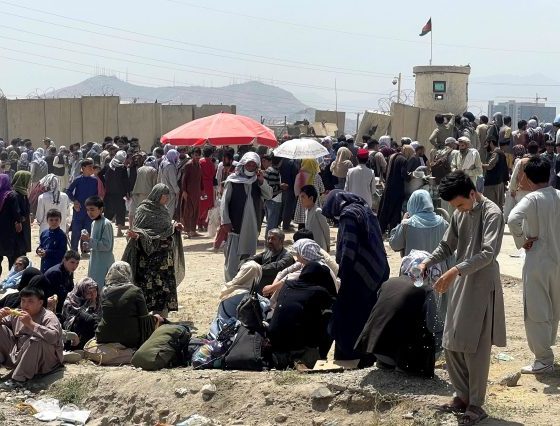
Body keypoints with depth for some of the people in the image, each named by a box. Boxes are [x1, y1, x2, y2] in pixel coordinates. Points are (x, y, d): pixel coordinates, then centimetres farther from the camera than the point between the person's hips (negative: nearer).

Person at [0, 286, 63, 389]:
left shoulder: (48, 317, -16)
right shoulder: (18, 314, 5)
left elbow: (53, 336, -35)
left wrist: (31, 324, -36)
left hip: (44, 360, -6)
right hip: (17, 355, 6)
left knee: (35, 340, -39)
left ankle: (18, 379, -32)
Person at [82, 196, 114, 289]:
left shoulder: (106, 224, -16)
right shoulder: (94, 223, 10)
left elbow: (106, 245, -21)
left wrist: (90, 240, -21)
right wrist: (88, 244, 1)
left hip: (104, 263, -9)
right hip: (95, 261, 9)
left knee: (102, 288, -8)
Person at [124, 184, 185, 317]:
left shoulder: (163, 210, 11)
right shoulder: (143, 210, -9)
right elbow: (138, 229, -11)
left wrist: (175, 226, 5)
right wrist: (135, 235, -31)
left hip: (165, 256, 7)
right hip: (149, 256, -7)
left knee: (165, 286, 7)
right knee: (149, 285, -5)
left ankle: (162, 315, 14)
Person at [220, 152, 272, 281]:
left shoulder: (258, 181, 9)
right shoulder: (233, 180, -5)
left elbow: (269, 196, 1)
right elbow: (224, 202, -6)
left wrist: (262, 182, -13)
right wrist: (225, 221, -13)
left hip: (252, 225, 5)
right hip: (235, 224, -5)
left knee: (249, 255, 12)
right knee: (233, 257, -6)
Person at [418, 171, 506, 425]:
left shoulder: (492, 213, -14)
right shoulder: (459, 214, 10)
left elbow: (488, 253, -24)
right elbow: (447, 246, 17)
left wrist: (455, 271, -32)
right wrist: (427, 262, -3)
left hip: (481, 287, -7)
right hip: (460, 285, 8)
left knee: (475, 349, -3)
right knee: (451, 345, 9)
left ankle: (476, 405, 9)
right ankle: (463, 396, 24)